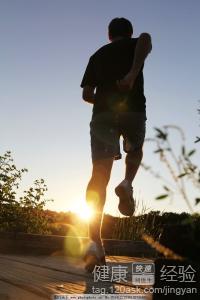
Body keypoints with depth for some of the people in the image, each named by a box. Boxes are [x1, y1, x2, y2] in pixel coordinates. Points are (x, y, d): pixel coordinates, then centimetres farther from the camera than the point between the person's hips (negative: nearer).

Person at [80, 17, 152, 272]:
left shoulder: (97, 55, 25)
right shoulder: (135, 44, 19)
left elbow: (87, 94, 17)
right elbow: (146, 38, -8)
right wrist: (133, 73, -21)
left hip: (102, 114, 2)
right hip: (133, 110, -1)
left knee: (99, 175, -9)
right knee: (135, 151, 29)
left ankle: (95, 243, -22)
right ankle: (127, 184, -3)